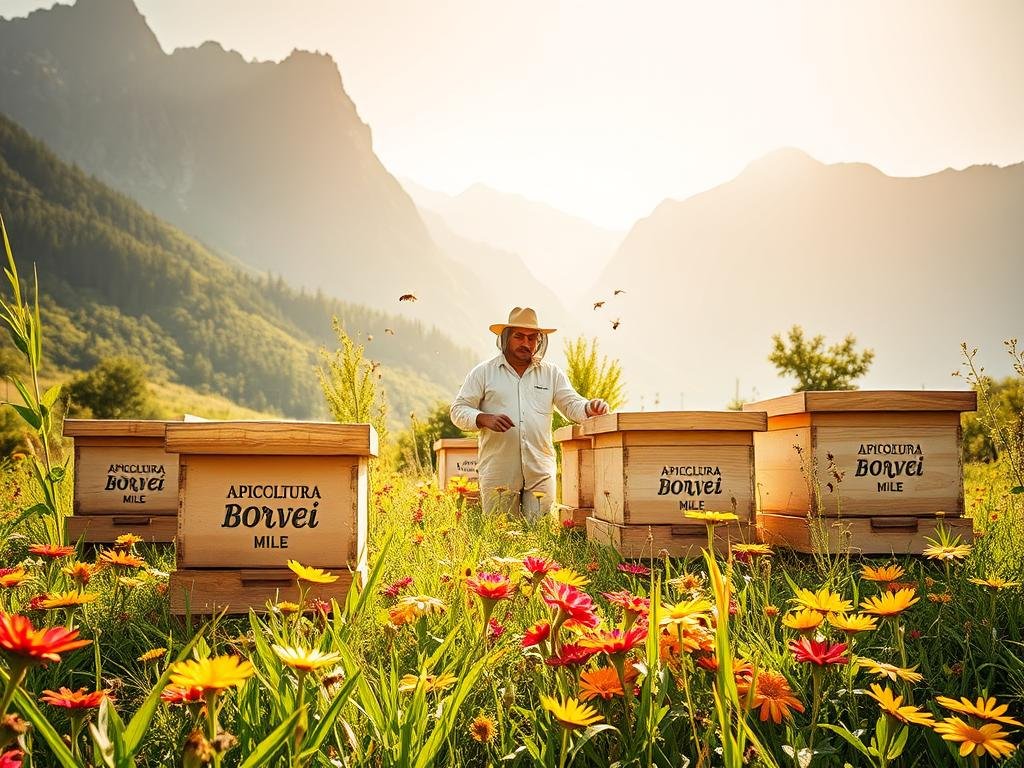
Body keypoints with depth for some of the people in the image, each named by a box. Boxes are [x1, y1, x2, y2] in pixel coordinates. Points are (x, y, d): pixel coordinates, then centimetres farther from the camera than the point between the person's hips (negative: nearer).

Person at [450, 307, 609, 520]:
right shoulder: (484, 372, 6)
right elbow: (458, 410, 4)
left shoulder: (552, 373, 14)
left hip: (540, 472, 2)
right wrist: (485, 419, -15)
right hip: (498, 472, -2)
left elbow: (572, 405, 8)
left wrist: (591, 408, -15)